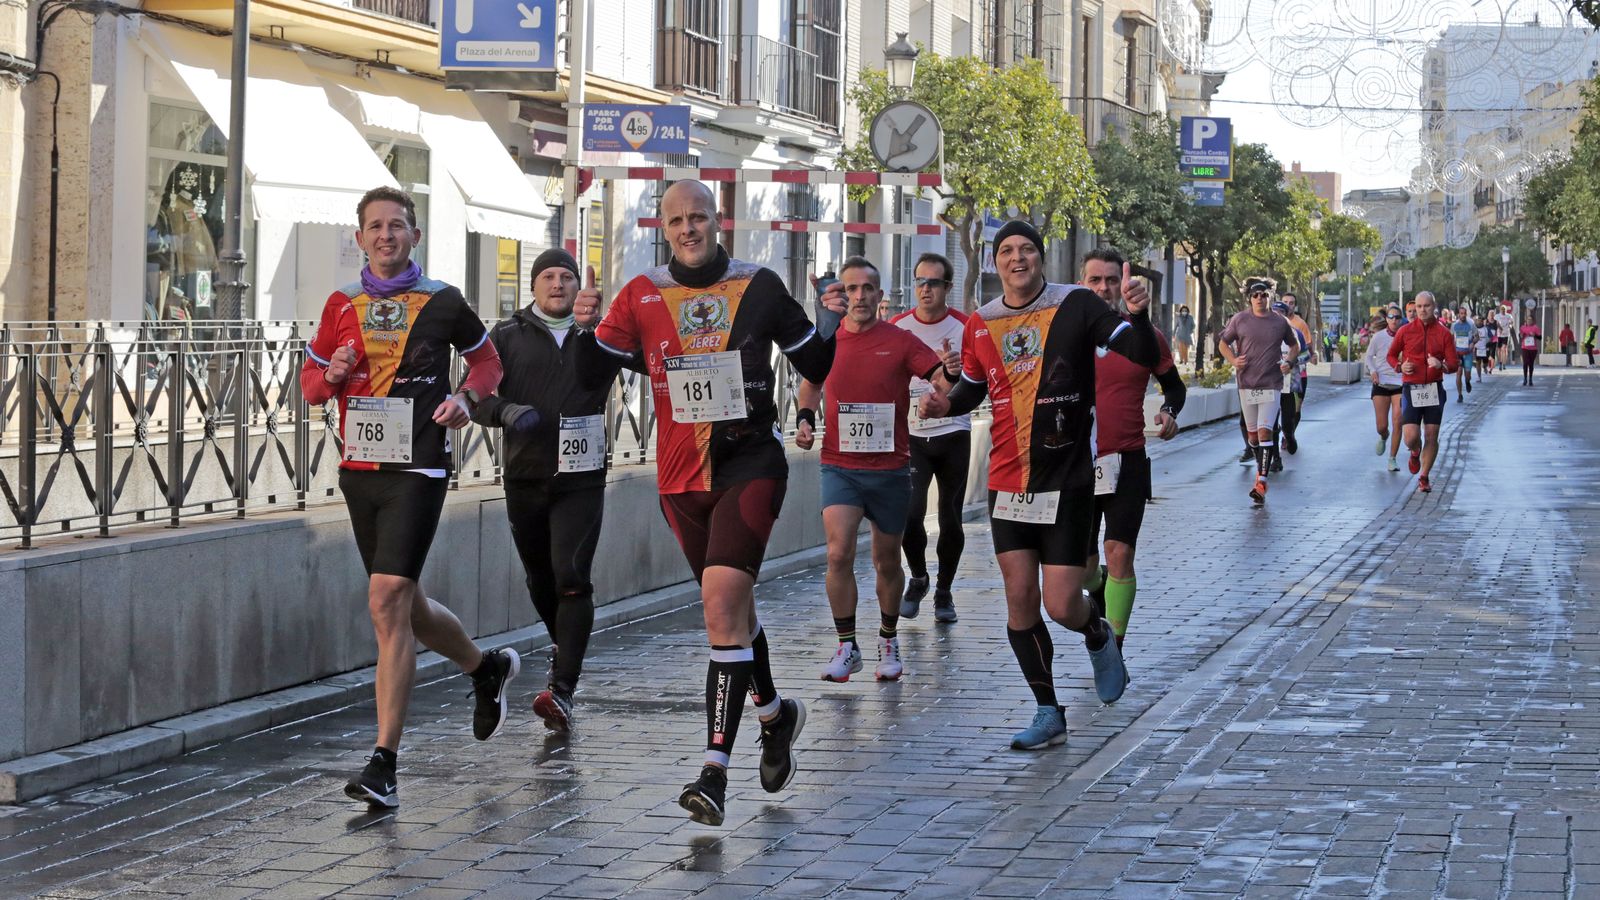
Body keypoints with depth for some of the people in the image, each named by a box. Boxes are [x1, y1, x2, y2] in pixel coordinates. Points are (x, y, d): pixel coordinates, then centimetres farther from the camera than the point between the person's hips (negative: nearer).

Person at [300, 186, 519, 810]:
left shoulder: (442, 303, 1)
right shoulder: (342, 305, 9)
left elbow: (487, 359, 15)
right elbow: (310, 382, 15)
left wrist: (466, 397, -6)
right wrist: (332, 376, -8)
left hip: (417, 470, -5)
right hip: (359, 470, 5)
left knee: (388, 603, -16)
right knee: (405, 606, 15)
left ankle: (384, 765, -15)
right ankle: (485, 667, 45)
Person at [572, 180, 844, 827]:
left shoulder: (759, 287, 1)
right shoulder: (642, 295, 5)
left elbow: (815, 368, 9)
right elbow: (591, 377, 4)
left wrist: (829, 325, -8)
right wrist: (586, 329, -14)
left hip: (750, 463, -3)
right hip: (680, 476, 4)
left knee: (722, 600, -19)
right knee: (730, 607, 16)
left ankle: (716, 770, -21)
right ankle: (775, 713, 43)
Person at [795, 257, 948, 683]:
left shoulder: (900, 341, -4)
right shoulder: (826, 341, 2)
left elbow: (941, 377, -14)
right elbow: (811, 383, 22)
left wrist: (951, 373, -37)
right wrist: (805, 418, 5)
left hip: (890, 468, 0)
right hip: (840, 467, 1)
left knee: (887, 562, 10)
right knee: (839, 554, -15)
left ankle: (889, 640, 30)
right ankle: (847, 647, -4)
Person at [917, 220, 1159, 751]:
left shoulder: (1076, 306, -6)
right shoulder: (980, 325, 6)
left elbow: (1145, 357, -10)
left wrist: (1138, 315, -30)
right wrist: (945, 404, 0)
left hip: (1067, 481, -4)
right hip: (1007, 483, 4)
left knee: (1062, 606, -7)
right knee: (1020, 600, 2)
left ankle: (1099, 637, 30)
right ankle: (1048, 715, 16)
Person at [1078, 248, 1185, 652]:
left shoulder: (1145, 336, 1)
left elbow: (1174, 384, 15)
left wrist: (1170, 411, -5)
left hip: (1128, 461, -1)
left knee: (1120, 553, -11)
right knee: (1081, 563, 8)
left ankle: (1114, 652, -2)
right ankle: (1098, 588, 46)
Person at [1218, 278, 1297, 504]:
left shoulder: (1280, 322, 3)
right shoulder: (1240, 320, 1)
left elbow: (1294, 344, 19)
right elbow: (1224, 343, 12)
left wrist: (1288, 362, 1)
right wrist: (1233, 361, -6)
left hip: (1271, 385, -2)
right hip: (1247, 384, 2)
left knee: (1264, 431, -13)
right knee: (1252, 432, 10)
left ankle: (1262, 481, -18)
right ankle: (1261, 467, 33)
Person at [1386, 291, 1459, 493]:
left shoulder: (1444, 333, 2)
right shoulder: (1405, 331, 2)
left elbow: (1454, 363, 2)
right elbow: (1391, 355, 13)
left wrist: (1442, 365, -20)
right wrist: (1400, 366, -8)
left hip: (1434, 389, 1)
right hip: (1411, 389, -1)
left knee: (1431, 436, 2)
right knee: (1411, 437, -10)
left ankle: (1424, 477, 18)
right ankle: (1415, 454, 27)